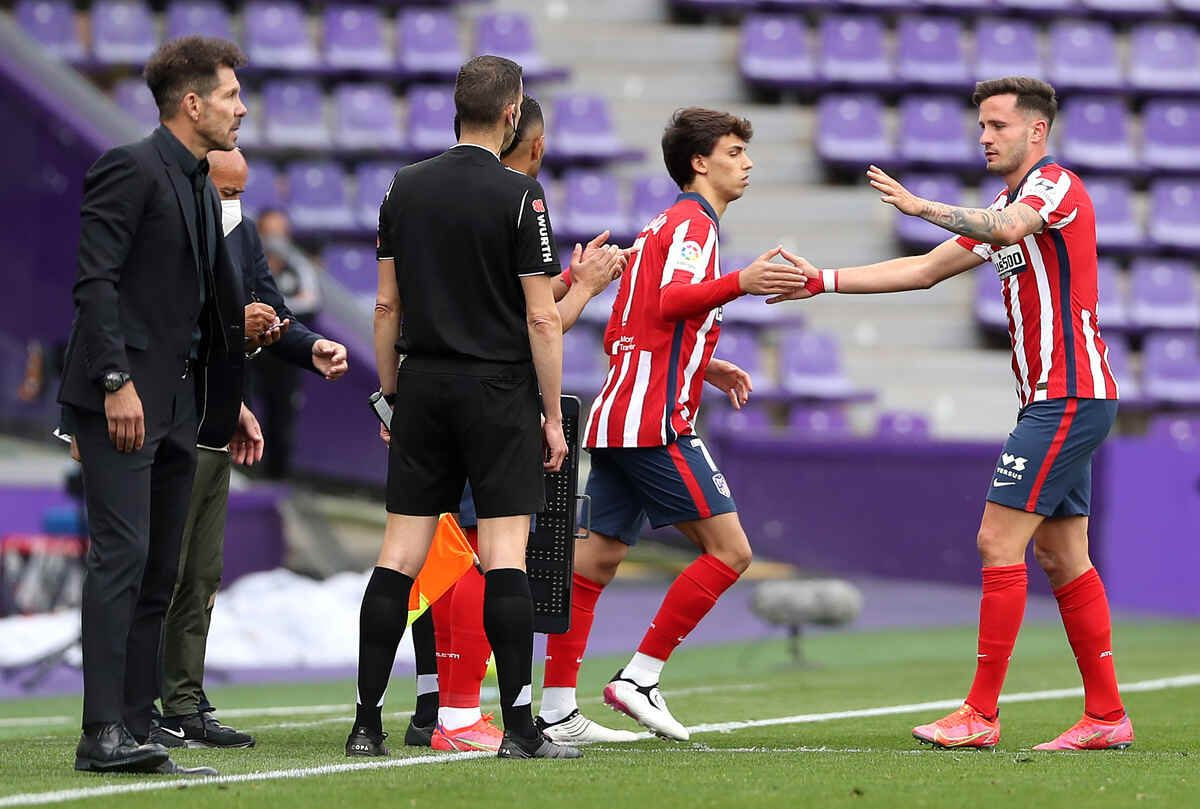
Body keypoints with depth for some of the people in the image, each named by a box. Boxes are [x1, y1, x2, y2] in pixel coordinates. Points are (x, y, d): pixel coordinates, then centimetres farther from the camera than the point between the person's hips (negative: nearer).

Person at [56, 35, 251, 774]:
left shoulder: (203, 187, 20)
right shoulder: (131, 169, -9)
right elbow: (95, 279, -16)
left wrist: (231, 401, 23)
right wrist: (117, 381, -23)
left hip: (177, 405, 9)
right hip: (121, 399, -9)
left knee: (159, 575, 7)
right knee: (123, 555, -16)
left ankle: (135, 730, 8)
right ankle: (104, 732, -19)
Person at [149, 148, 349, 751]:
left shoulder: (241, 233, 11)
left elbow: (272, 318, 14)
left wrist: (313, 349, -5)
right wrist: (228, 327, -24)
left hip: (216, 431, 9)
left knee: (202, 577, 13)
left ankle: (185, 706, 19)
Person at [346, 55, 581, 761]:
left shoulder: (406, 188, 7)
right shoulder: (518, 195, -8)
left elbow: (387, 305, 9)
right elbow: (541, 318, -10)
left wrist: (391, 394, 17)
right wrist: (553, 417, -4)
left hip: (423, 385, 5)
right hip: (498, 387, -5)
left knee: (401, 554, 5)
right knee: (505, 552, -5)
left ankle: (367, 723, 4)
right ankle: (519, 727, -7)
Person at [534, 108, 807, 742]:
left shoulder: (663, 227, 24)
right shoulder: (693, 223, -5)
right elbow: (671, 302, -23)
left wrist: (705, 367, 28)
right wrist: (738, 283, -37)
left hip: (616, 416, 10)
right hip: (655, 421, -10)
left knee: (597, 560, 6)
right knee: (728, 551, -8)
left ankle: (556, 712, 4)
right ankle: (639, 677, -9)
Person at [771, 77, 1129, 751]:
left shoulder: (1057, 185, -9)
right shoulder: (1005, 209, 21)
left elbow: (1007, 228, -33)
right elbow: (926, 270, 21)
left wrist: (922, 207, -38)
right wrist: (825, 280, 15)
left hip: (1068, 397, -10)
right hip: (1054, 399, 10)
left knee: (999, 543, -12)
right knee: (1061, 556, 9)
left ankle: (981, 714, -11)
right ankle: (1106, 715, 10)